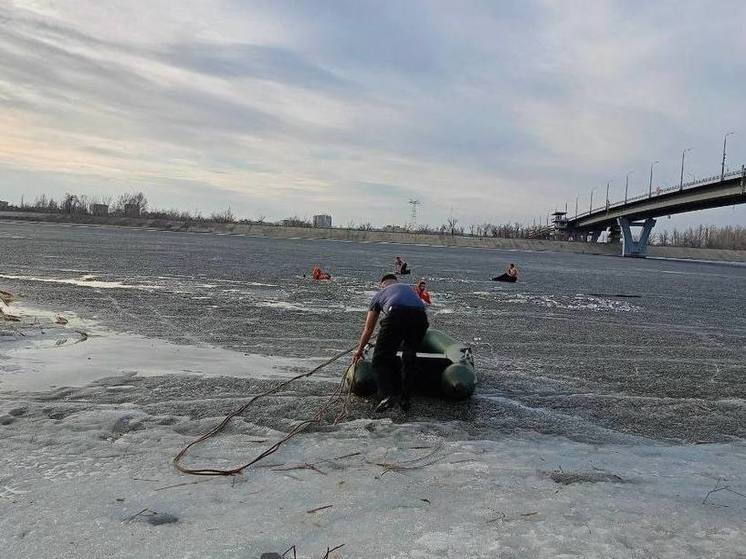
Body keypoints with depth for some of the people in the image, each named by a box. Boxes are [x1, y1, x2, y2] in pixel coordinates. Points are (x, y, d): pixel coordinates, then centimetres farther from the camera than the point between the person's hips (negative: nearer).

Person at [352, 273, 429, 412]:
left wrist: (359, 350, 51)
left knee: (381, 358, 9)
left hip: (396, 315, -3)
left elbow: (368, 329, 38)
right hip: (420, 316, 3)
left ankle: (387, 394, -10)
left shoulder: (379, 294, 33)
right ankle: (404, 397, 18)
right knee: (409, 357, 22)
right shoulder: (409, 288, 40)